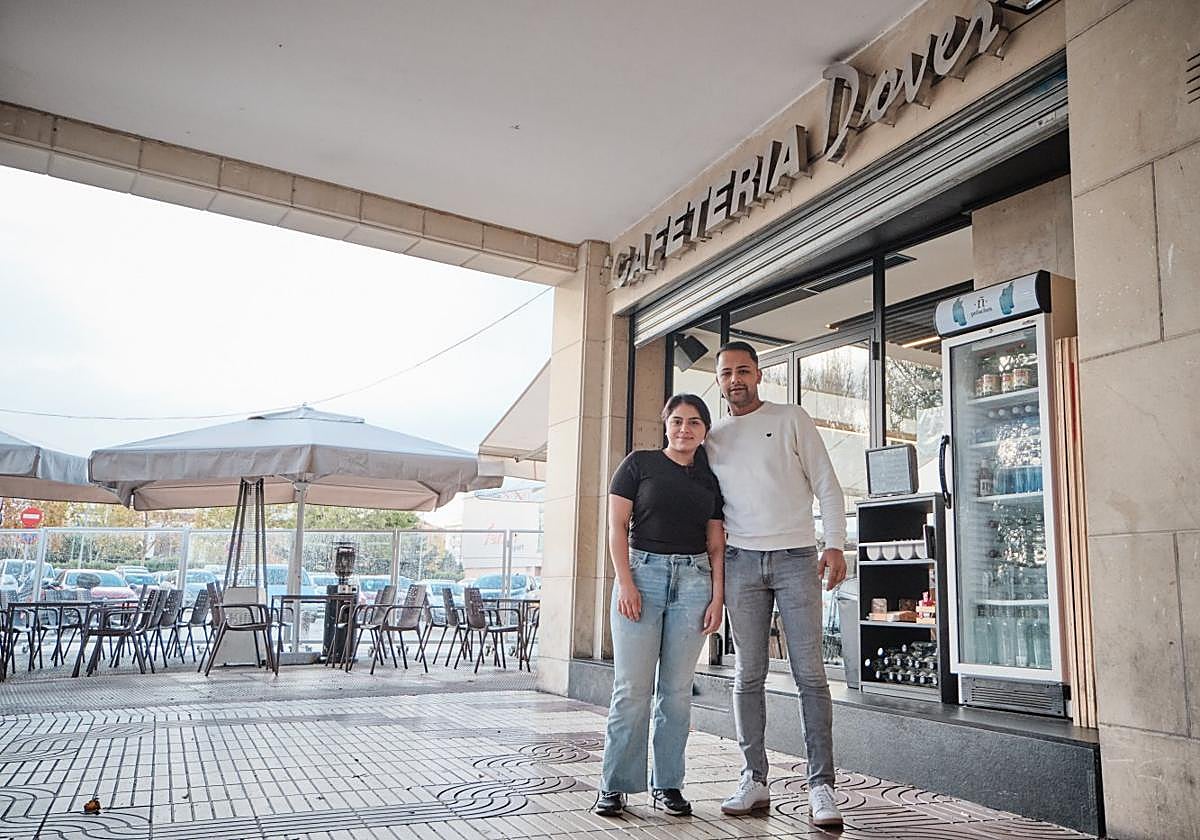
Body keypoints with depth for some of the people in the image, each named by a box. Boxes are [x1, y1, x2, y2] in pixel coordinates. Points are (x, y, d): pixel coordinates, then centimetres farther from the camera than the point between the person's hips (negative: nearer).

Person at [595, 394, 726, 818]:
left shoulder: (709, 480, 13)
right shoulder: (639, 463, 4)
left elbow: (716, 545, 12)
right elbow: (617, 525, -1)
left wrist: (717, 596, 2)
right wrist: (625, 583, -10)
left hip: (693, 580, 3)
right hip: (642, 572, -3)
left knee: (677, 688, 6)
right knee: (632, 686, -4)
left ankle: (667, 783, 17)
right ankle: (615, 786, 7)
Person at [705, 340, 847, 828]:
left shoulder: (792, 420, 5)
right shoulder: (712, 439, 13)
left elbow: (826, 484, 2)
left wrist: (835, 544, -9)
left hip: (796, 557, -2)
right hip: (742, 562, 3)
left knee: (810, 674, -4)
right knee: (749, 674, 4)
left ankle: (821, 786, 1)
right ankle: (754, 780, 12)